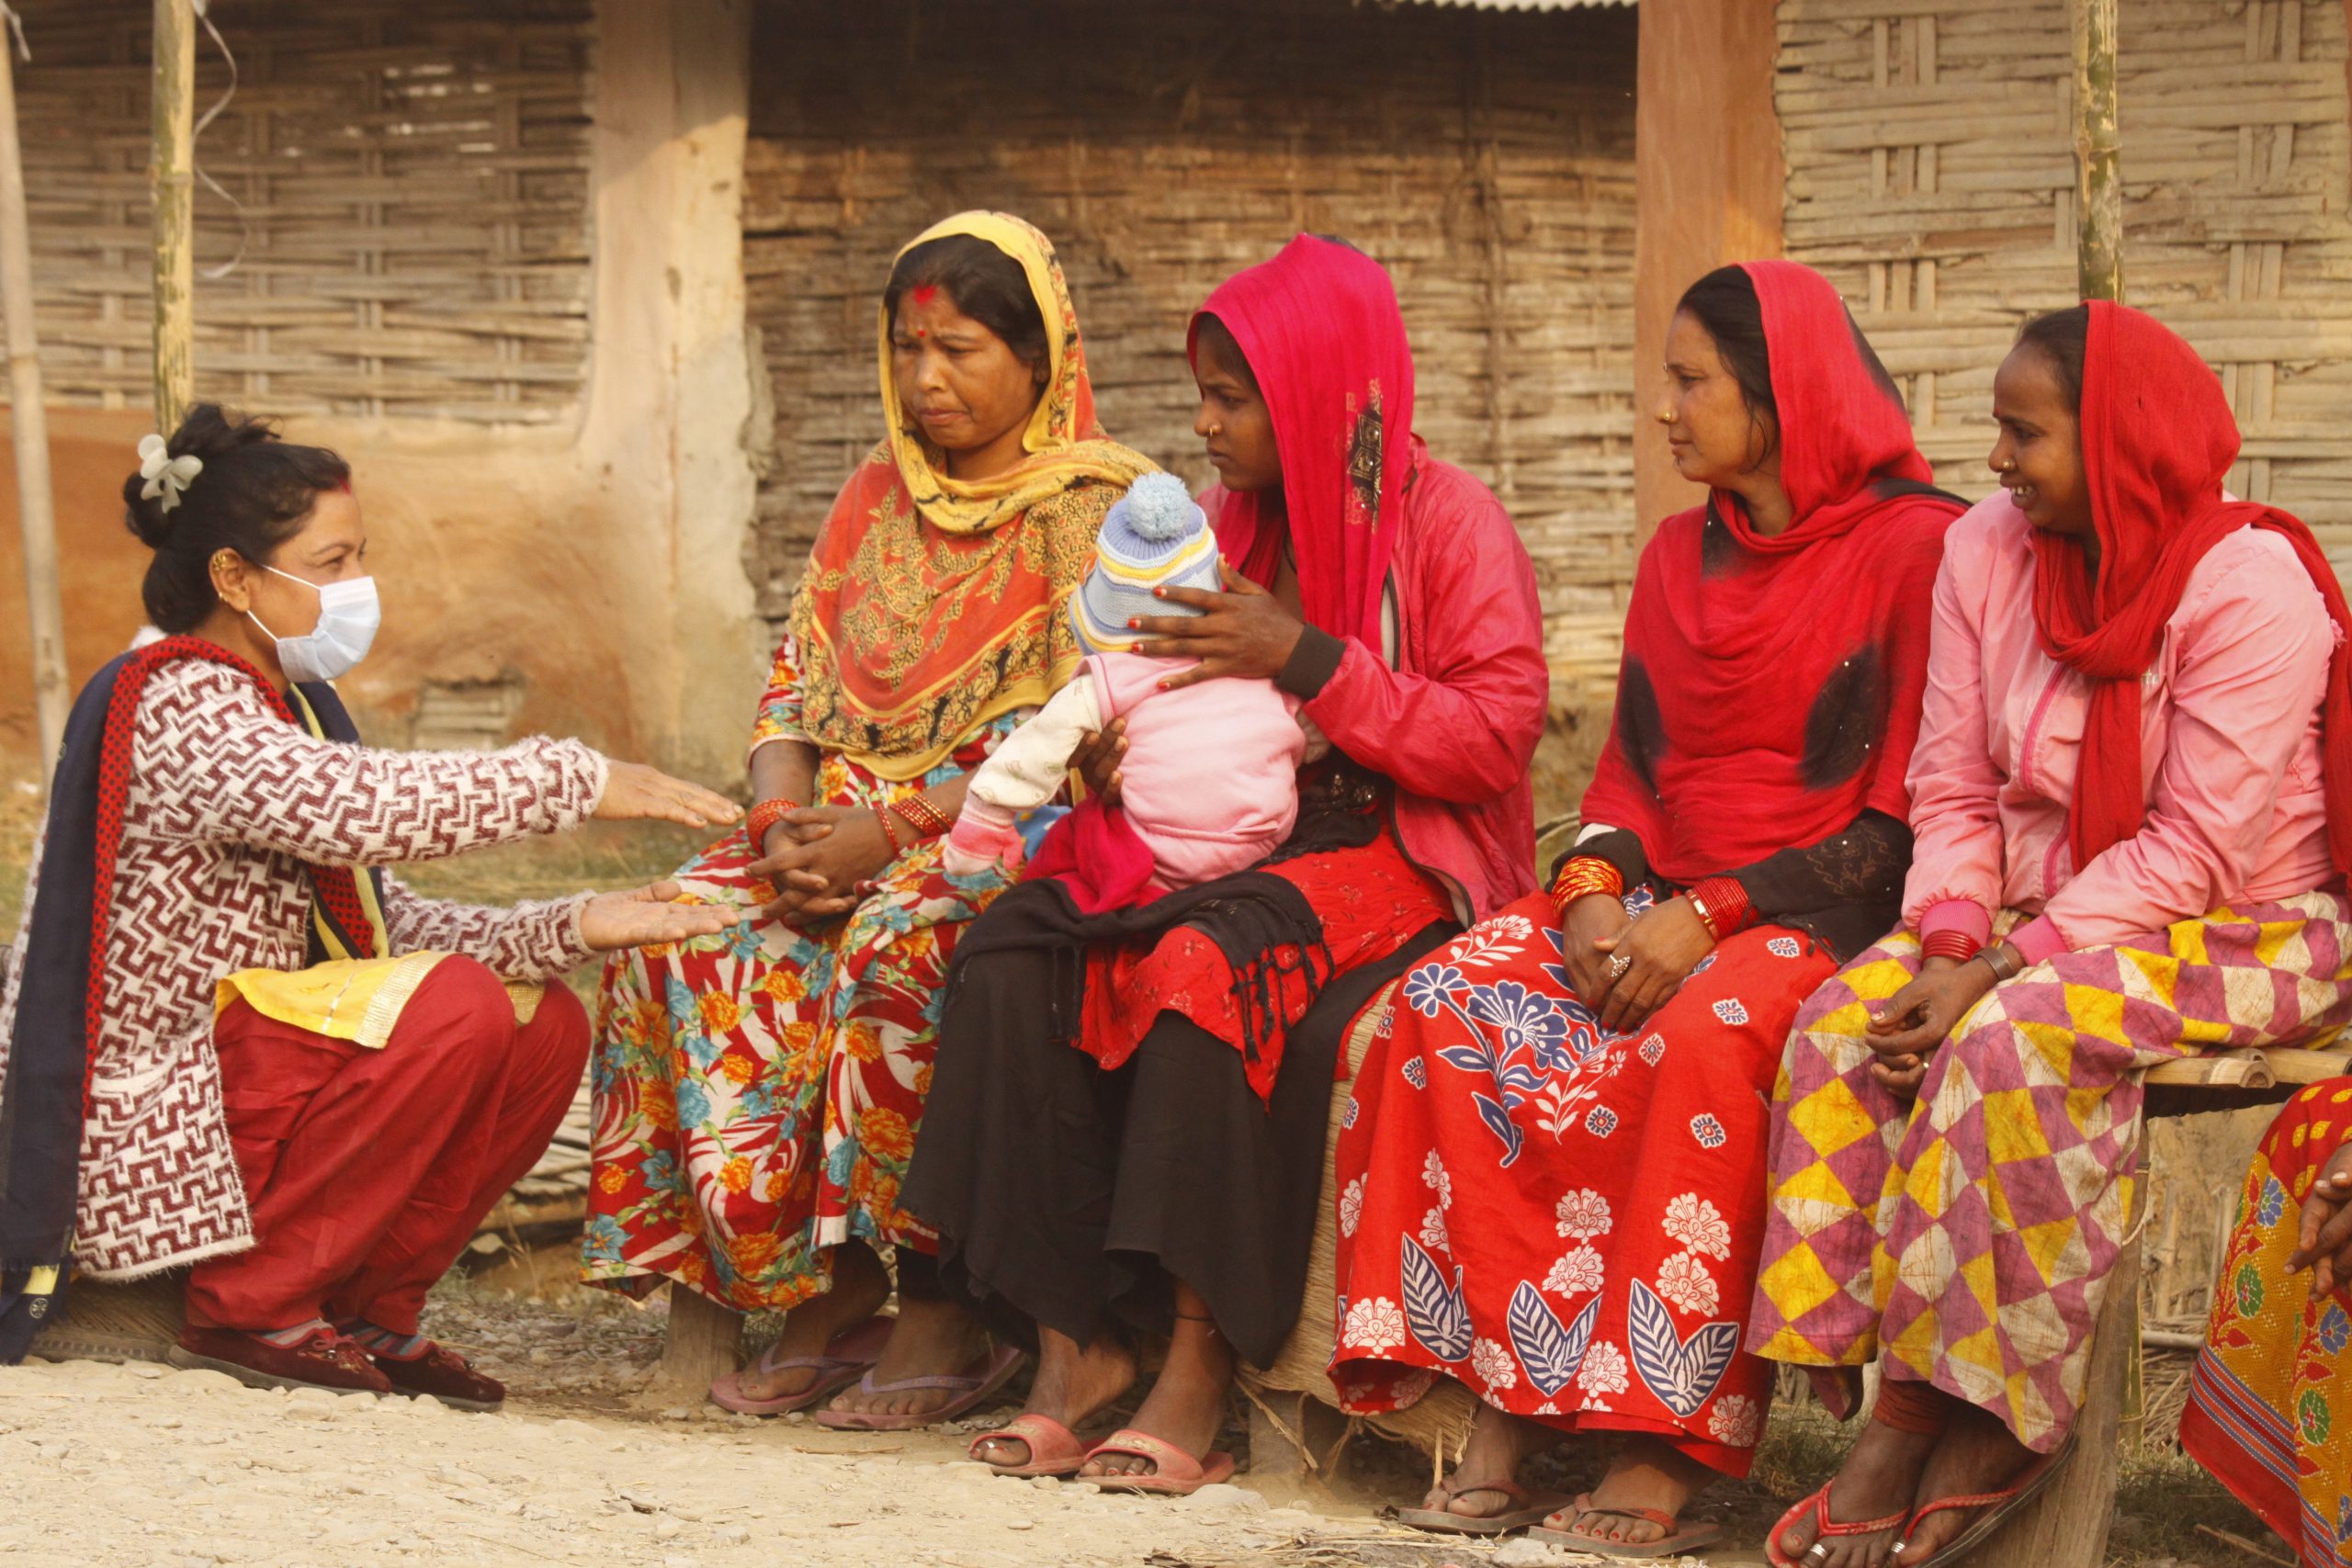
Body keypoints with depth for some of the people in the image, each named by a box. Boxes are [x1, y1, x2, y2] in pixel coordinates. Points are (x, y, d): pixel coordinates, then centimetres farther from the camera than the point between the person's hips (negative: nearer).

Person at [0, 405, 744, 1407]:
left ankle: (368, 1308, 6)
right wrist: (578, 782, -24)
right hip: (144, 1133, -10)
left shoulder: (291, 709, 14)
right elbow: (364, 808, -32)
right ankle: (247, 1308, -14)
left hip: (236, 1076, 10)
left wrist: (569, 930, -6)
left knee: (546, 1027, 3)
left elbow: (386, 928, 8)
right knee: (458, 1012, -24)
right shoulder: (178, 709, -16)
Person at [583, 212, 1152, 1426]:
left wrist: (888, 833, -20)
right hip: (854, 820, 6)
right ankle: (828, 1290, -17)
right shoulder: (876, 496, 17)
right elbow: (794, 679, 14)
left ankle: (947, 1303, -24)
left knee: (897, 943, -36)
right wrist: (786, 818, -7)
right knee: (701, 926, -22)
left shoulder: (1098, 509, -4)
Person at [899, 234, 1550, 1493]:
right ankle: (1076, 1338, -20)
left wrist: (1306, 659, -17)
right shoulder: (1228, 525, 16)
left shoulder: (1449, 525, -4)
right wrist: (1112, 748, 0)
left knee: (1210, 967, -37)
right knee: (1014, 954, -20)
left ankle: (1200, 1370, -31)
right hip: (1232, 851, 7)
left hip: (1401, 865, -6)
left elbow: (1493, 737, -13)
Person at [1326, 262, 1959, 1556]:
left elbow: (1908, 820, -11)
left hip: (1831, 916, -7)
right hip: (1664, 903, 7)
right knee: (1450, 1005, -20)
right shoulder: (1679, 557, 18)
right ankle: (1504, 1403, -23)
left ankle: (1666, 1446, -34)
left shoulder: (1915, 550, -6)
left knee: (1703, 1041, -38)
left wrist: (1712, 914, -18)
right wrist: (1593, 896, -5)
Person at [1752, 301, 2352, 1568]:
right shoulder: (1988, 552, 2)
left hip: (2246, 930, -6)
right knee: (1844, 1025, -20)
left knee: (2012, 1040, -34)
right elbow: (1953, 789, 3)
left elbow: (2196, 849, -21)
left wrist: (2005, 967, -25)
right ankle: (1899, 1416, -24)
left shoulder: (2248, 585, -18)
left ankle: (1981, 1415, -23)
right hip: (2042, 920, 7)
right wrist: (1953, 940, -16)